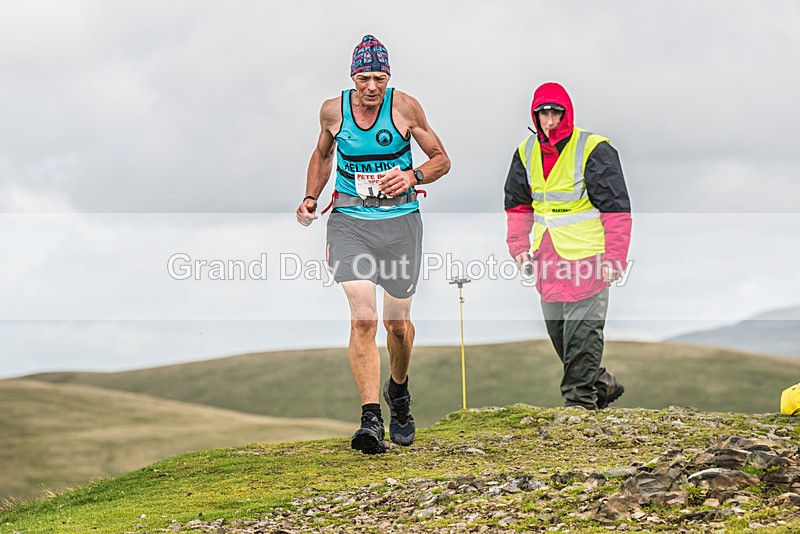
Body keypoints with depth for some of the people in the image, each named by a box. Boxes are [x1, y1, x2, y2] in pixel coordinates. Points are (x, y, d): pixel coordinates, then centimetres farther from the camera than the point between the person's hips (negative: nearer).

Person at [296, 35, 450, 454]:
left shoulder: (405, 107, -6)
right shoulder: (333, 110, 0)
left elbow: (442, 160, 3)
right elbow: (322, 155, 20)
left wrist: (412, 176, -17)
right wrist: (310, 199, 7)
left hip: (400, 221, 0)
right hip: (350, 222, 0)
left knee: (397, 323, 11)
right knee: (363, 318, -17)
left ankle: (398, 391, 42)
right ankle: (371, 419, -19)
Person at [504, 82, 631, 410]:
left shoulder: (594, 150, -10)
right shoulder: (527, 153, 9)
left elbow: (616, 208, -10)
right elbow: (517, 203, 20)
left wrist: (614, 258, -14)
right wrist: (519, 246, 10)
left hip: (587, 258, -7)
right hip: (547, 259, 7)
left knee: (582, 332, -6)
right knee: (557, 330, 12)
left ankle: (579, 401, 2)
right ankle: (602, 384, 28)